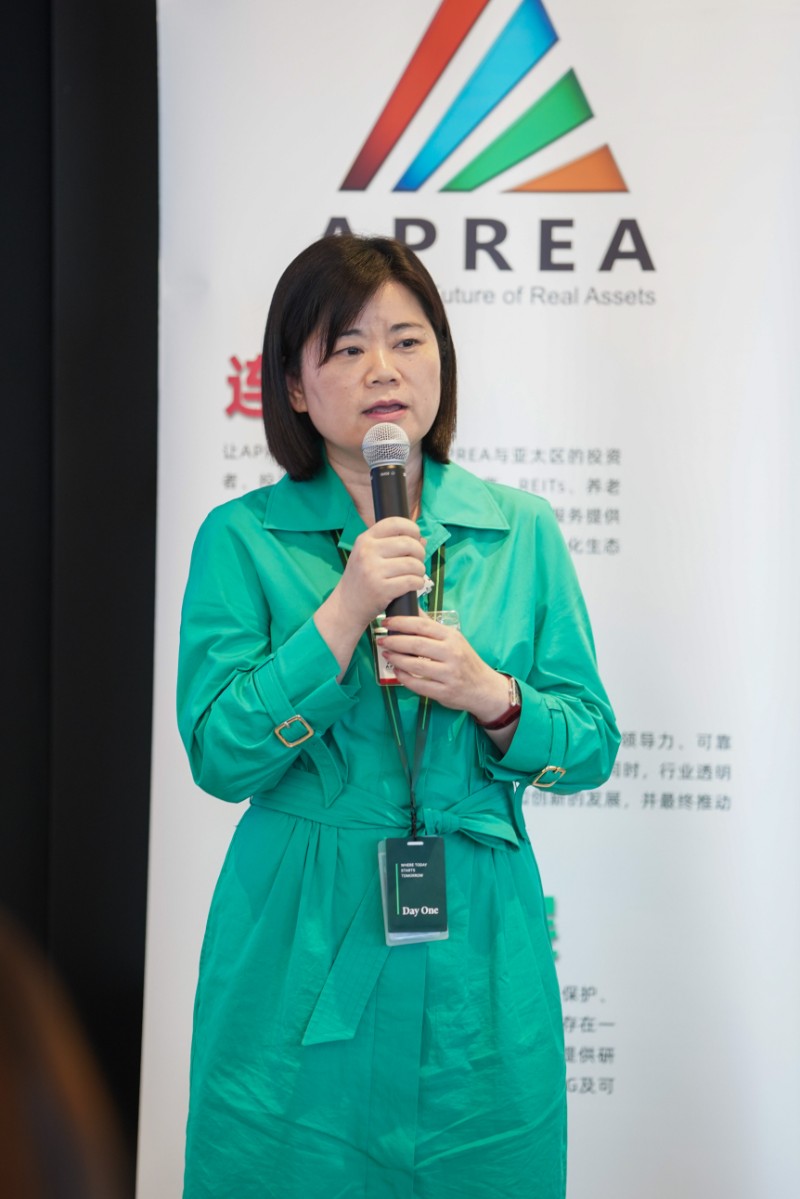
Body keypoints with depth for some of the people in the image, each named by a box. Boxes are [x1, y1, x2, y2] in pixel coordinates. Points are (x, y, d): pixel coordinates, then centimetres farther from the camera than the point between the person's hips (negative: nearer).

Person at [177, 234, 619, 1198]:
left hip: (477, 957, 2)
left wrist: (491, 695, -16)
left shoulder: (521, 531, 4)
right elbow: (219, 757, -10)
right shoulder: (241, 538, -3)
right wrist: (345, 611, -19)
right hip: (301, 959, -2)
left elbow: (592, 747, 4)